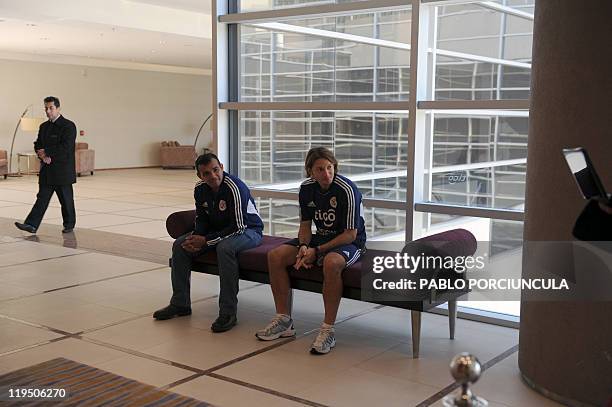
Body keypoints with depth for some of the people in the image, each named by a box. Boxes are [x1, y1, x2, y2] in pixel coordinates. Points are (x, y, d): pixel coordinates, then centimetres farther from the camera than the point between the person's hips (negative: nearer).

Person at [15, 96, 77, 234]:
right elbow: (38, 145, 15)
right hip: (46, 170, 6)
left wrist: (46, 151, -12)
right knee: (42, 198, 1)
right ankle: (32, 225, -4)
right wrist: (42, 155, -8)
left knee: (66, 199, 4)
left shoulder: (68, 126, -9)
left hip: (62, 170, -6)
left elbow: (65, 147, -18)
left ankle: (69, 224, 18)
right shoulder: (44, 126, 15)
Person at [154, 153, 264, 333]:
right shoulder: (200, 189, -6)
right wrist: (196, 238, -15)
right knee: (180, 245, -5)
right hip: (219, 229, 8)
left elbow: (238, 227, -29)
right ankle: (180, 304, 5)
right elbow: (201, 218, 7)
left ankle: (228, 313, -31)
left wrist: (206, 241, -26)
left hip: (247, 230, -7)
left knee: (225, 248, -38)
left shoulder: (235, 187, -29)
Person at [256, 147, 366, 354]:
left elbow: (350, 234, -20)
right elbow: (305, 224, 8)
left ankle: (328, 330, -28)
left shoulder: (346, 190, -22)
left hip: (350, 243, -7)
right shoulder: (306, 188, -2)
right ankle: (283, 320, 1)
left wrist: (317, 251, -22)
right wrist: (303, 247, -14)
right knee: (275, 256, -9)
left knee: (331, 262, -41)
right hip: (321, 237, 7)